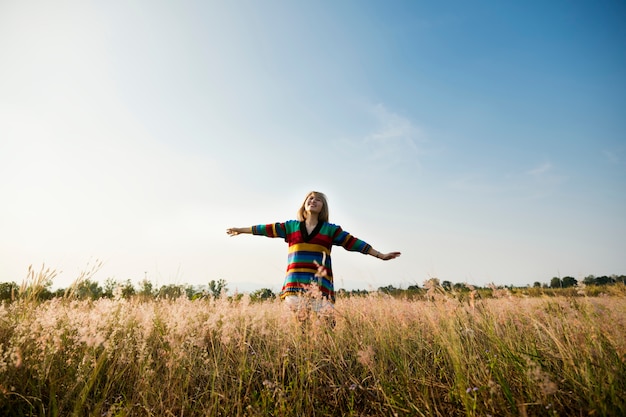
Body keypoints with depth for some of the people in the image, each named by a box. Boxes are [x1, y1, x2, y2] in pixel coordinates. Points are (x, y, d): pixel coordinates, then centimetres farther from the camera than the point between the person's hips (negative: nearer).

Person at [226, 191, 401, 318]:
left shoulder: (330, 229, 12)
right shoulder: (291, 226, 15)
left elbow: (353, 243, 9)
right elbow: (267, 229, 21)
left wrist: (380, 255, 5)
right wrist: (241, 230, 29)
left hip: (320, 285, -1)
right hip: (295, 285, 1)